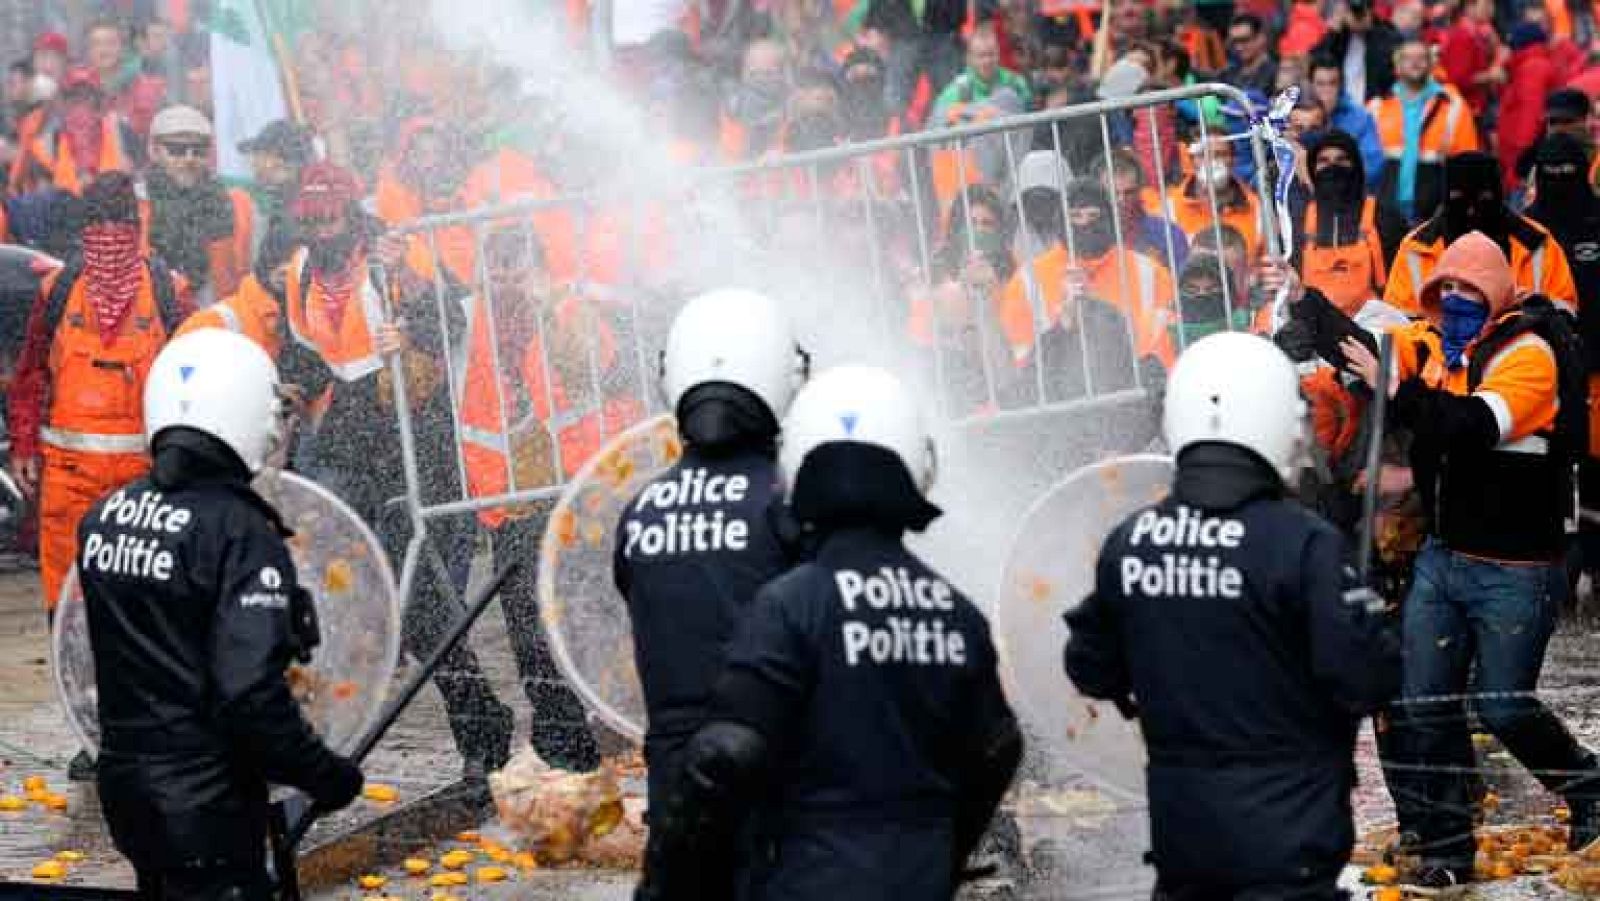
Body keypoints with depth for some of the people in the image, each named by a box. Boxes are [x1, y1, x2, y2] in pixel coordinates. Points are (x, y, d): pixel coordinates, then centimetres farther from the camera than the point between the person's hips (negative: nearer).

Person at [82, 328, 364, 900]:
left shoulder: (103, 518, 3)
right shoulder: (240, 531, -19)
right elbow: (251, 693, -24)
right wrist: (325, 774, -11)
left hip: (125, 787, 7)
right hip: (207, 805, -7)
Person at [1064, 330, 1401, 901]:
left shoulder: (1128, 543, 0)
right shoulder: (1302, 543, -17)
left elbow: (1091, 669, 9)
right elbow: (1365, 680, -18)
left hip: (1179, 826, 6)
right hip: (1285, 833, -5)